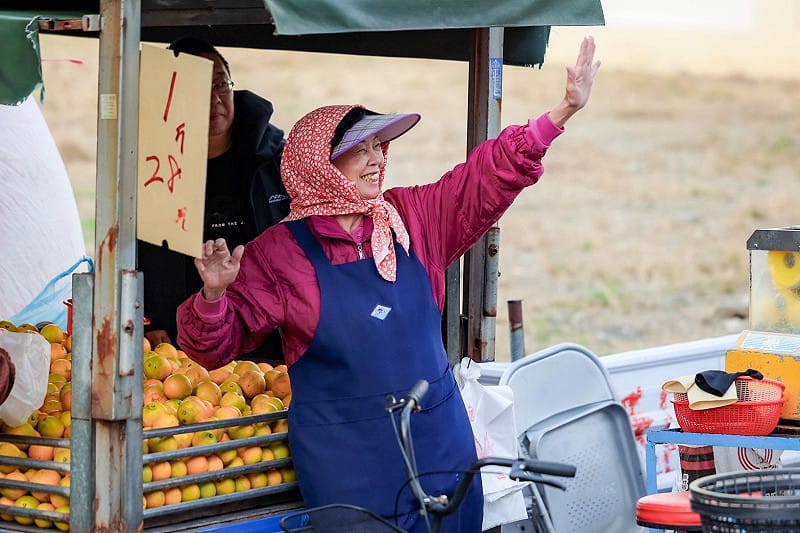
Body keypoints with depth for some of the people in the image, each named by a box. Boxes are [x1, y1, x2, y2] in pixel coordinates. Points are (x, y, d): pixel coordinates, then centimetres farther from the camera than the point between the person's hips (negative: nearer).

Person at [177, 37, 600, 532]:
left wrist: (563, 111, 5)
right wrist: (215, 293, -24)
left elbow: (493, 174, 11)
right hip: (347, 452, -4)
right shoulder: (279, 251, -4)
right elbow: (215, 344, -3)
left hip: (440, 434, 4)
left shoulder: (412, 217, 6)